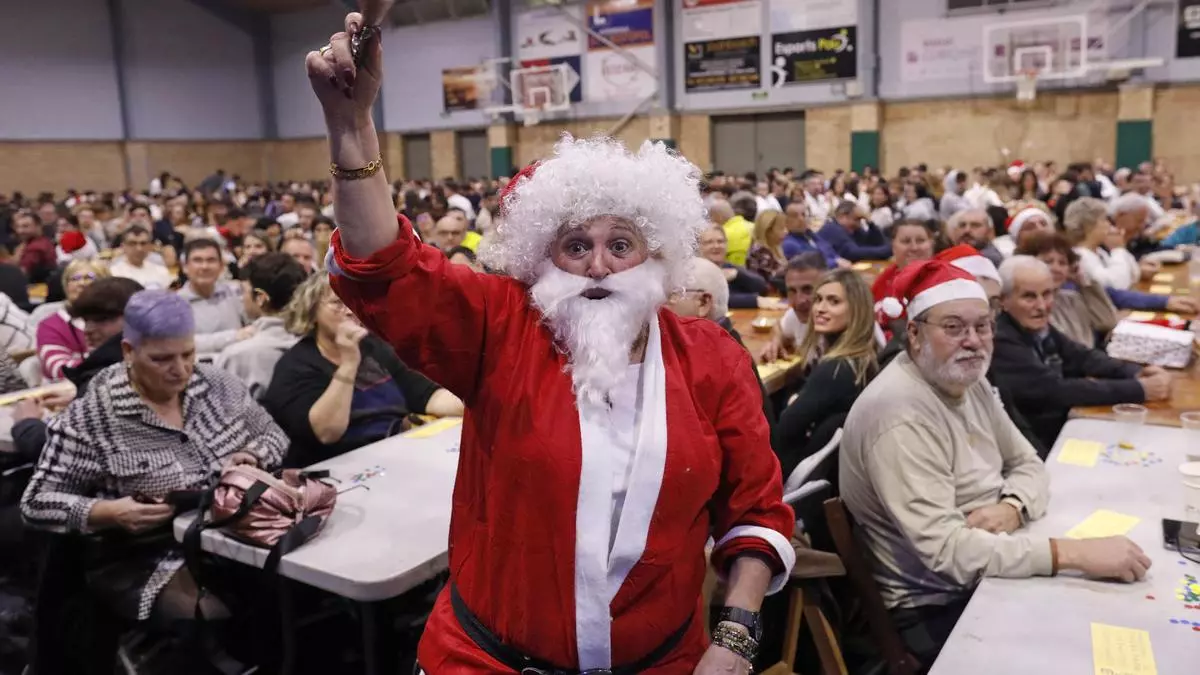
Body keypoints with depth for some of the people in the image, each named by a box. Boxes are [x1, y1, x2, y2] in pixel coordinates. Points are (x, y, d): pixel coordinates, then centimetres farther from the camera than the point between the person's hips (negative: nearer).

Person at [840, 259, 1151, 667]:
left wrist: (1011, 507, -11)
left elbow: (1027, 464, 11)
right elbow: (947, 552, -29)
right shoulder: (901, 412, -26)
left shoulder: (968, 380, 3)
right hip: (936, 607, -8)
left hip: (989, 572, 8)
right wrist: (1075, 552, -29)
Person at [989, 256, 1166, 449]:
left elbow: (1082, 357, 9)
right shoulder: (1001, 343, -23)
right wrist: (1140, 389, -20)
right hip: (1039, 446, -8)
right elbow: (1057, 391, -24)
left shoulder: (1037, 327, 2)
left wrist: (1137, 373, -8)